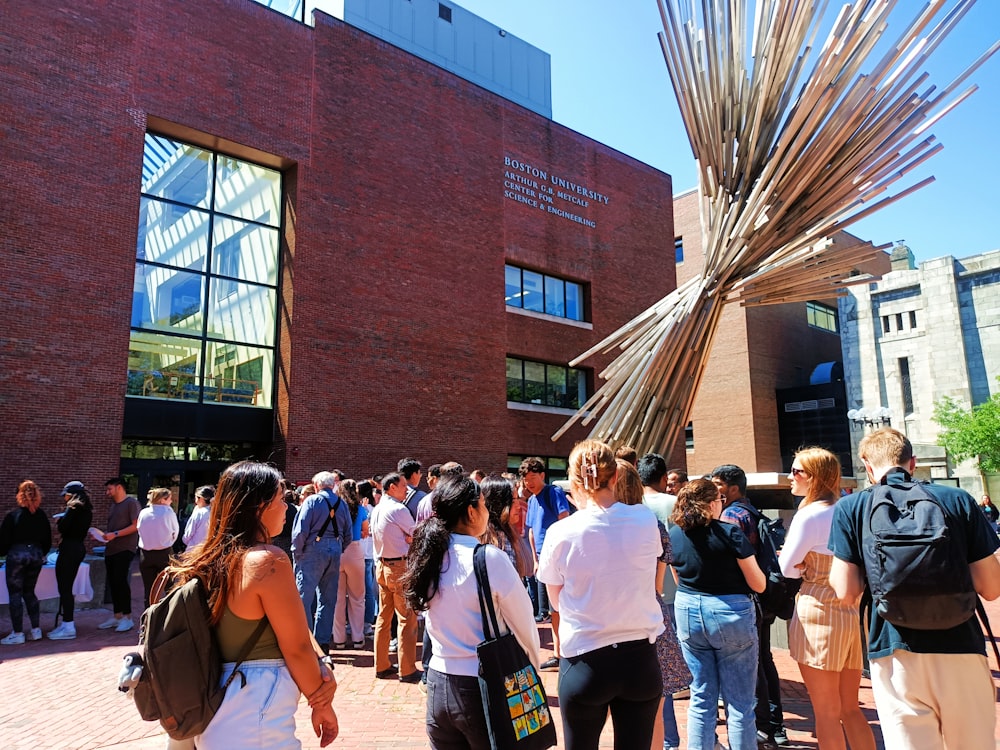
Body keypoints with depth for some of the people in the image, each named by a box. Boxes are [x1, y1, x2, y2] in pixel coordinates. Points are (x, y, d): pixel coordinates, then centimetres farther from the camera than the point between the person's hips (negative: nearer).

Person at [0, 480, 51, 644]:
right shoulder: (41, 515, 3)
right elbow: (48, 540, 10)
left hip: (17, 555, -5)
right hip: (36, 554, 5)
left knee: (15, 594, 3)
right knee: (29, 592, 16)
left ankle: (17, 634, 5)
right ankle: (36, 629, 15)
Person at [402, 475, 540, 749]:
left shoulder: (426, 556, -1)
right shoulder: (490, 558, -17)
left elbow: (435, 622, 9)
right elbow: (524, 627, -8)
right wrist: (533, 670, 8)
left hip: (437, 684, 5)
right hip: (482, 687, -5)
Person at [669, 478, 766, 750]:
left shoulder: (673, 534, 0)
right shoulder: (730, 533, -14)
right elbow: (759, 584, -7)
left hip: (688, 613, 5)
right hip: (731, 615, -4)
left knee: (701, 699, 15)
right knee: (739, 703, 7)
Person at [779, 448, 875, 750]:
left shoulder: (809, 515, -15)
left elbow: (787, 569, -9)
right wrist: (815, 565, 4)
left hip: (818, 614, -7)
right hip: (852, 612, 7)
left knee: (826, 712, 5)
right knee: (851, 709, 16)